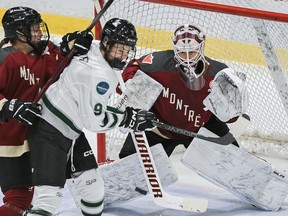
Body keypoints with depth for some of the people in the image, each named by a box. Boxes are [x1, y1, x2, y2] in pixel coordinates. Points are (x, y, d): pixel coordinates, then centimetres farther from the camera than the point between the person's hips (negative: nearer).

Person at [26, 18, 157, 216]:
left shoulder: (93, 54, 3)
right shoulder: (98, 75, -25)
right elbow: (95, 121, -22)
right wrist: (128, 118, -11)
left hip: (69, 134, 11)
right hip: (50, 134, -11)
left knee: (93, 187, 18)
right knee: (50, 195, -20)